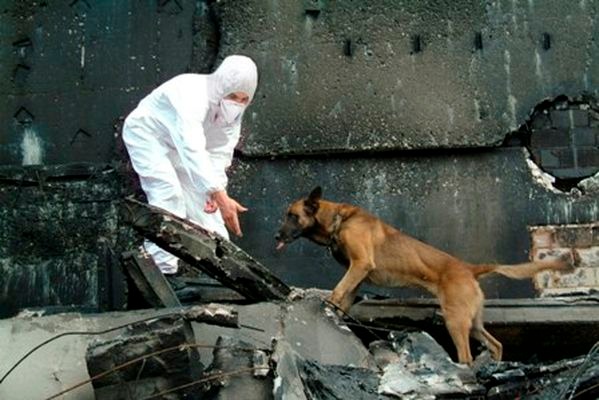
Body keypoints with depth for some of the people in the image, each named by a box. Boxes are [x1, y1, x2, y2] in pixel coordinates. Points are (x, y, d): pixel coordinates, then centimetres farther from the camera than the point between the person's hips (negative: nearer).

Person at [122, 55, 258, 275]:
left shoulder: (233, 108, -16)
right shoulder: (192, 96, -41)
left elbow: (220, 150, -17)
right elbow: (193, 151, -52)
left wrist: (216, 191, -33)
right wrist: (220, 195, -60)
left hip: (180, 143, 7)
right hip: (147, 134, -7)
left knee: (200, 195, 4)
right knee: (168, 192, -23)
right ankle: (163, 269, -22)